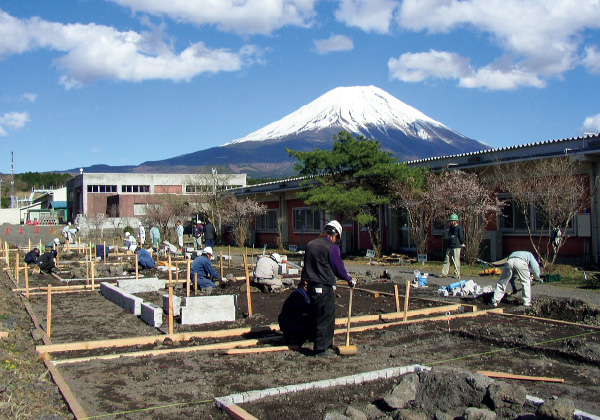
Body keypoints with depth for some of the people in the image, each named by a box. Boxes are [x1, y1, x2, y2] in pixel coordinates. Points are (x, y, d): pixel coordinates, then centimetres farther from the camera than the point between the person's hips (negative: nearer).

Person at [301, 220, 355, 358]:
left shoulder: (310, 244, 11)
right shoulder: (332, 247, -12)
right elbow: (338, 268, -8)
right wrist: (350, 280, 8)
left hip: (311, 286, 8)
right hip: (325, 288, -8)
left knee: (318, 317, 16)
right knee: (326, 318, 1)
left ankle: (325, 345, 26)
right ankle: (321, 349, 5)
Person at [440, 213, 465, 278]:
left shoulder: (459, 228, -10)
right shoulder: (451, 228, 16)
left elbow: (461, 237, -9)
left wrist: (462, 244, 2)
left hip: (456, 247, -8)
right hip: (450, 247, 8)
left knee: (456, 260, -3)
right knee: (447, 260, 5)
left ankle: (457, 274, 6)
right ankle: (444, 273, 7)